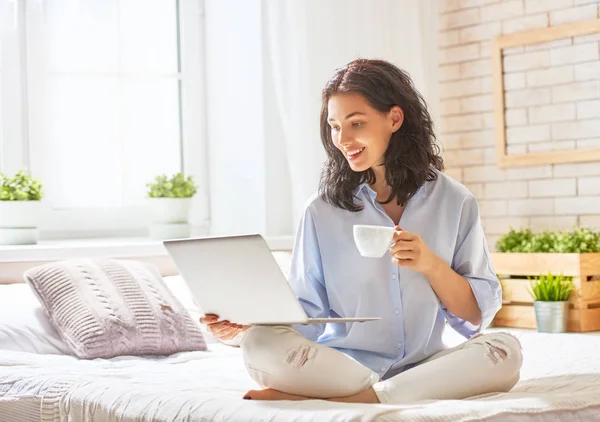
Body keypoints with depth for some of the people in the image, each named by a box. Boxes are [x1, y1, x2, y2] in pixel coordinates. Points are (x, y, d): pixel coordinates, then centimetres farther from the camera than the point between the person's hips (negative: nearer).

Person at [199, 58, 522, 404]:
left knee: (505, 351, -30)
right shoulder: (323, 211, 5)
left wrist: (431, 264, -13)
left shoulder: (455, 203, 4)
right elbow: (307, 314, 2)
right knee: (261, 344, -29)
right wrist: (247, 322, -17)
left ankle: (342, 401, -26)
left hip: (424, 368, 1)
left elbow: (478, 314, 3)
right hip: (339, 367, 0)